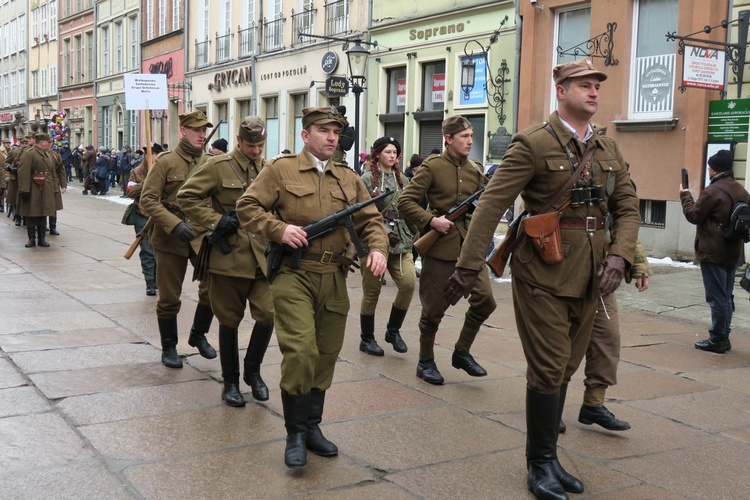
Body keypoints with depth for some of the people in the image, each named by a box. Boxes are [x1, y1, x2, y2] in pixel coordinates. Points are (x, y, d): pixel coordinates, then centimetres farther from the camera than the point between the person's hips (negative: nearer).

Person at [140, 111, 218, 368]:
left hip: (203, 235, 3)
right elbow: (147, 199, -11)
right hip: (170, 239, -3)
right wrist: (174, 224, -22)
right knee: (169, 298, 6)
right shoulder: (165, 162, -6)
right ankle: (169, 348, 25)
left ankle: (198, 335, 20)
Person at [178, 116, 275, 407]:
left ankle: (253, 371, 19)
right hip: (229, 256, -3)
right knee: (229, 321, 7)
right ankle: (230, 381, 22)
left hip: (263, 258, 3)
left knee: (268, 315, -5)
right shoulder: (218, 166, -4)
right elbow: (187, 196, -7)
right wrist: (215, 221, -15)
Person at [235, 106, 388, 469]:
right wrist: (279, 229, -16)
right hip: (293, 275, -5)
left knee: (326, 355, 10)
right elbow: (247, 207, -1)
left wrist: (377, 248, -7)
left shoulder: (349, 179, 14)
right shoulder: (281, 170, 1)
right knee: (300, 351, -14)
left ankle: (312, 427, 26)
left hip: (334, 279, 5)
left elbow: (370, 219, 13)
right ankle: (295, 434, 1)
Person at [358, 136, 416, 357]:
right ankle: (366, 338, 18)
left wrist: (414, 236, 12)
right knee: (372, 290, 3)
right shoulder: (367, 179, -2)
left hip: (400, 240, 4)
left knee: (409, 282, -11)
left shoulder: (403, 180, 13)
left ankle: (393, 330, 9)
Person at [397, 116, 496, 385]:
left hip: (469, 246, 5)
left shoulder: (476, 170, 10)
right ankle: (425, 362, 22)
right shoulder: (432, 166, -6)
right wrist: (431, 220, -18)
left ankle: (462, 352, 16)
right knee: (434, 310, 3)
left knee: (485, 300, -3)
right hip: (439, 247, -5)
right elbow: (405, 202, -9)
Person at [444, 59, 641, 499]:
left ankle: (548, 458, 26)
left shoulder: (609, 149, 12)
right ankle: (541, 464, 14)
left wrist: (619, 256, -6)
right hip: (543, 276, -6)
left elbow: (628, 207, 12)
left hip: (589, 280, 6)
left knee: (565, 368, 13)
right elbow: (492, 205, -13)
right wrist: (469, 266, -17)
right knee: (549, 369, -2)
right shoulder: (534, 144, -8)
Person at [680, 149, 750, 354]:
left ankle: (717, 340, 1)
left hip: (713, 253, -8)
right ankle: (723, 337, 21)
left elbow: (694, 215, -10)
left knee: (717, 297, -4)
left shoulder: (712, 191, -17)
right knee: (725, 297, 15)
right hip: (733, 252, 8)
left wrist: (685, 195, 2)